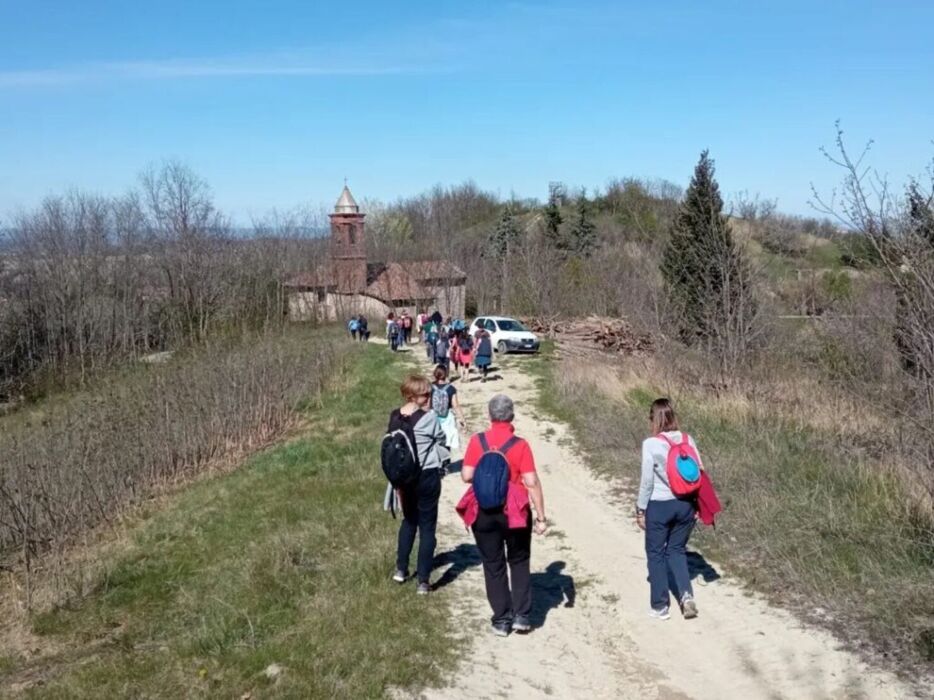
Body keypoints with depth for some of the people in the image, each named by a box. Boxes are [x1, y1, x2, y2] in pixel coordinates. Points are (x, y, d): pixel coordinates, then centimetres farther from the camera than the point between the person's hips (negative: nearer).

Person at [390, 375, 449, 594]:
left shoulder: (395, 418, -2)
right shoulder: (429, 418, -17)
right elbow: (441, 442, -4)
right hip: (427, 476, -5)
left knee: (408, 520, 25)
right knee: (427, 526, 5)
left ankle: (401, 569, 33)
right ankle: (423, 580, 6)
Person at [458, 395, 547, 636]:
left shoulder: (477, 441, -7)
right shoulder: (520, 445, -12)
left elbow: (467, 476, -7)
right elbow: (531, 482, -14)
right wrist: (541, 516, -8)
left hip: (484, 513, 1)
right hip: (515, 512, -1)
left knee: (493, 565, 13)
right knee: (519, 562, 19)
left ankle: (501, 620, 17)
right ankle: (521, 615, 16)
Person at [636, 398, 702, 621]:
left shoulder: (651, 444, -15)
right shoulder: (688, 440, -2)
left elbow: (647, 481, -12)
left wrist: (640, 509, -1)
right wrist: (695, 502, 14)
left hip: (659, 506, -4)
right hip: (684, 504, 4)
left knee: (656, 553, 12)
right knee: (677, 550, 21)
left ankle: (660, 606, 20)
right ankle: (686, 595, 5)